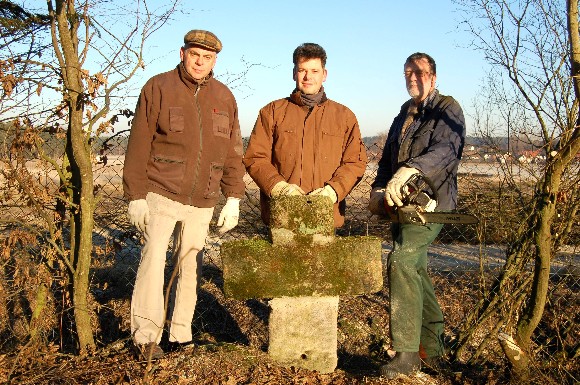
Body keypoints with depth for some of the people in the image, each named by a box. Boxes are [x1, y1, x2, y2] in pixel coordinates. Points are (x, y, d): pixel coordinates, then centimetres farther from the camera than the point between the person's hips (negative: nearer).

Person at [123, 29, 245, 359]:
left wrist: (234, 198, 5)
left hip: (203, 200, 4)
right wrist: (136, 196, -7)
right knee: (154, 258, -10)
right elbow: (139, 145, -4)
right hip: (161, 193, -3)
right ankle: (146, 335, 1)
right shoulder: (158, 88, -2)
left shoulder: (224, 97, 9)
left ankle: (181, 334, 19)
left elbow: (233, 151, 10)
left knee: (191, 265, 8)